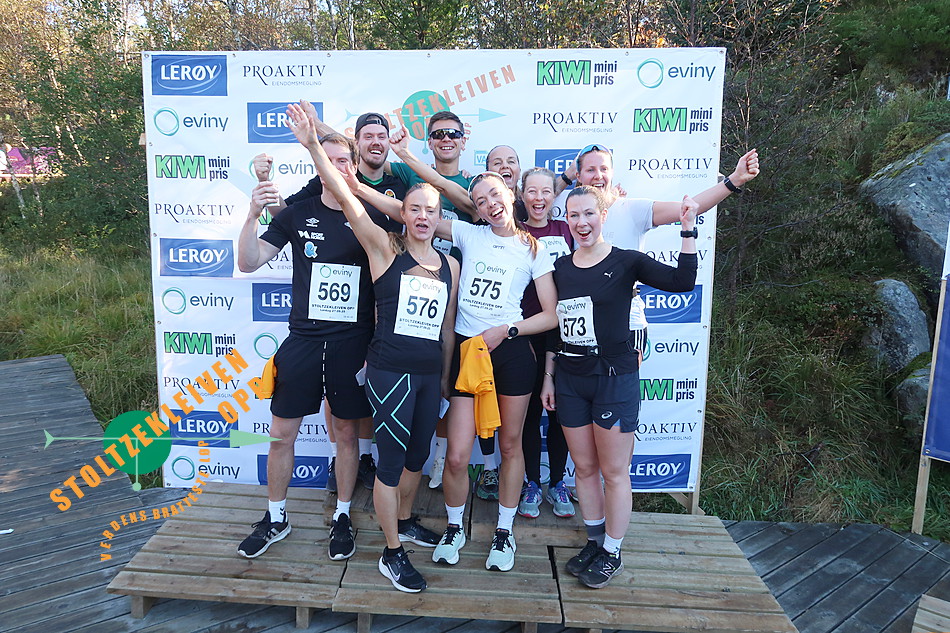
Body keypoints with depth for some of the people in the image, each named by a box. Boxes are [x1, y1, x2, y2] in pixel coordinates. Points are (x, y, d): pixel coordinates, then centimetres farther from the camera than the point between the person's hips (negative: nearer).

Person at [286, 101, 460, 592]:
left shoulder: (449, 266, 8)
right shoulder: (384, 249, -4)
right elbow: (346, 198, -18)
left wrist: (446, 375, 18)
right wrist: (313, 145, -29)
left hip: (429, 373, 5)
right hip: (389, 370, -5)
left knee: (417, 455, 19)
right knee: (392, 459, 3)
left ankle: (404, 521, 45)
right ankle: (392, 555, 20)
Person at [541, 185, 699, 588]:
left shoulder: (625, 262, -5)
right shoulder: (561, 267, 7)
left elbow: (682, 282, -19)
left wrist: (688, 229, -24)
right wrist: (549, 377, 12)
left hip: (614, 377, -4)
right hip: (569, 380, 5)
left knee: (614, 472, 5)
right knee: (584, 467, 14)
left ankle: (612, 553, 23)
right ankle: (594, 541, 32)